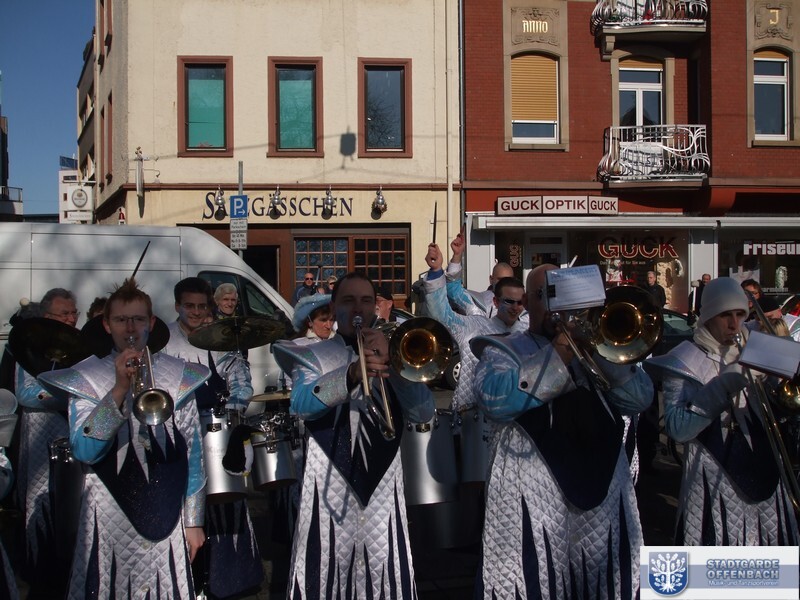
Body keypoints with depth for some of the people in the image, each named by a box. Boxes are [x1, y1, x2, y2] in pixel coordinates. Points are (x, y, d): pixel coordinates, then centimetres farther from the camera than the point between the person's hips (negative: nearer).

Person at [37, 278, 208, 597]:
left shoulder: (178, 377, 6)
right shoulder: (85, 378, 2)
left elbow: (192, 452, 6)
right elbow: (83, 451, -12)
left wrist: (193, 520, 4)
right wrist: (119, 389, -20)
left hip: (166, 519, 1)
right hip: (109, 520, -1)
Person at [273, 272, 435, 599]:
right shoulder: (314, 355, 7)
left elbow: (424, 413, -1)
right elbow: (301, 404, -14)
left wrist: (390, 361, -14)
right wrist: (350, 376, -29)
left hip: (382, 489, 2)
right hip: (330, 489, -2)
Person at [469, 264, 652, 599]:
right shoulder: (504, 350, 8)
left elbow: (640, 399, 7)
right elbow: (493, 399, -15)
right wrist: (556, 358, -14)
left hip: (603, 492, 5)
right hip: (534, 494, -4)